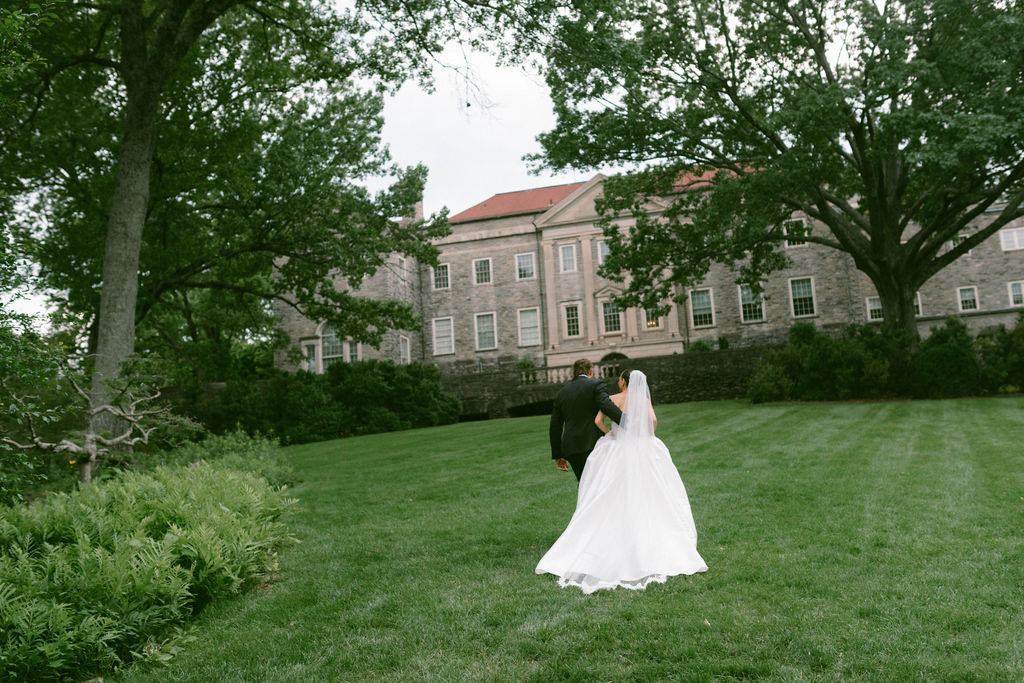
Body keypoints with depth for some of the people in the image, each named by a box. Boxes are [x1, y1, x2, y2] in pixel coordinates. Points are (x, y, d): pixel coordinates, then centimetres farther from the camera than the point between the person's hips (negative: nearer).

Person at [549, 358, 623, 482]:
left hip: (570, 448, 5)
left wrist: (557, 455, 18)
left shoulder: (561, 393, 15)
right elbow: (607, 406, -18)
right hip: (592, 444, -5)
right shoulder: (596, 384, 1)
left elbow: (554, 427, 14)